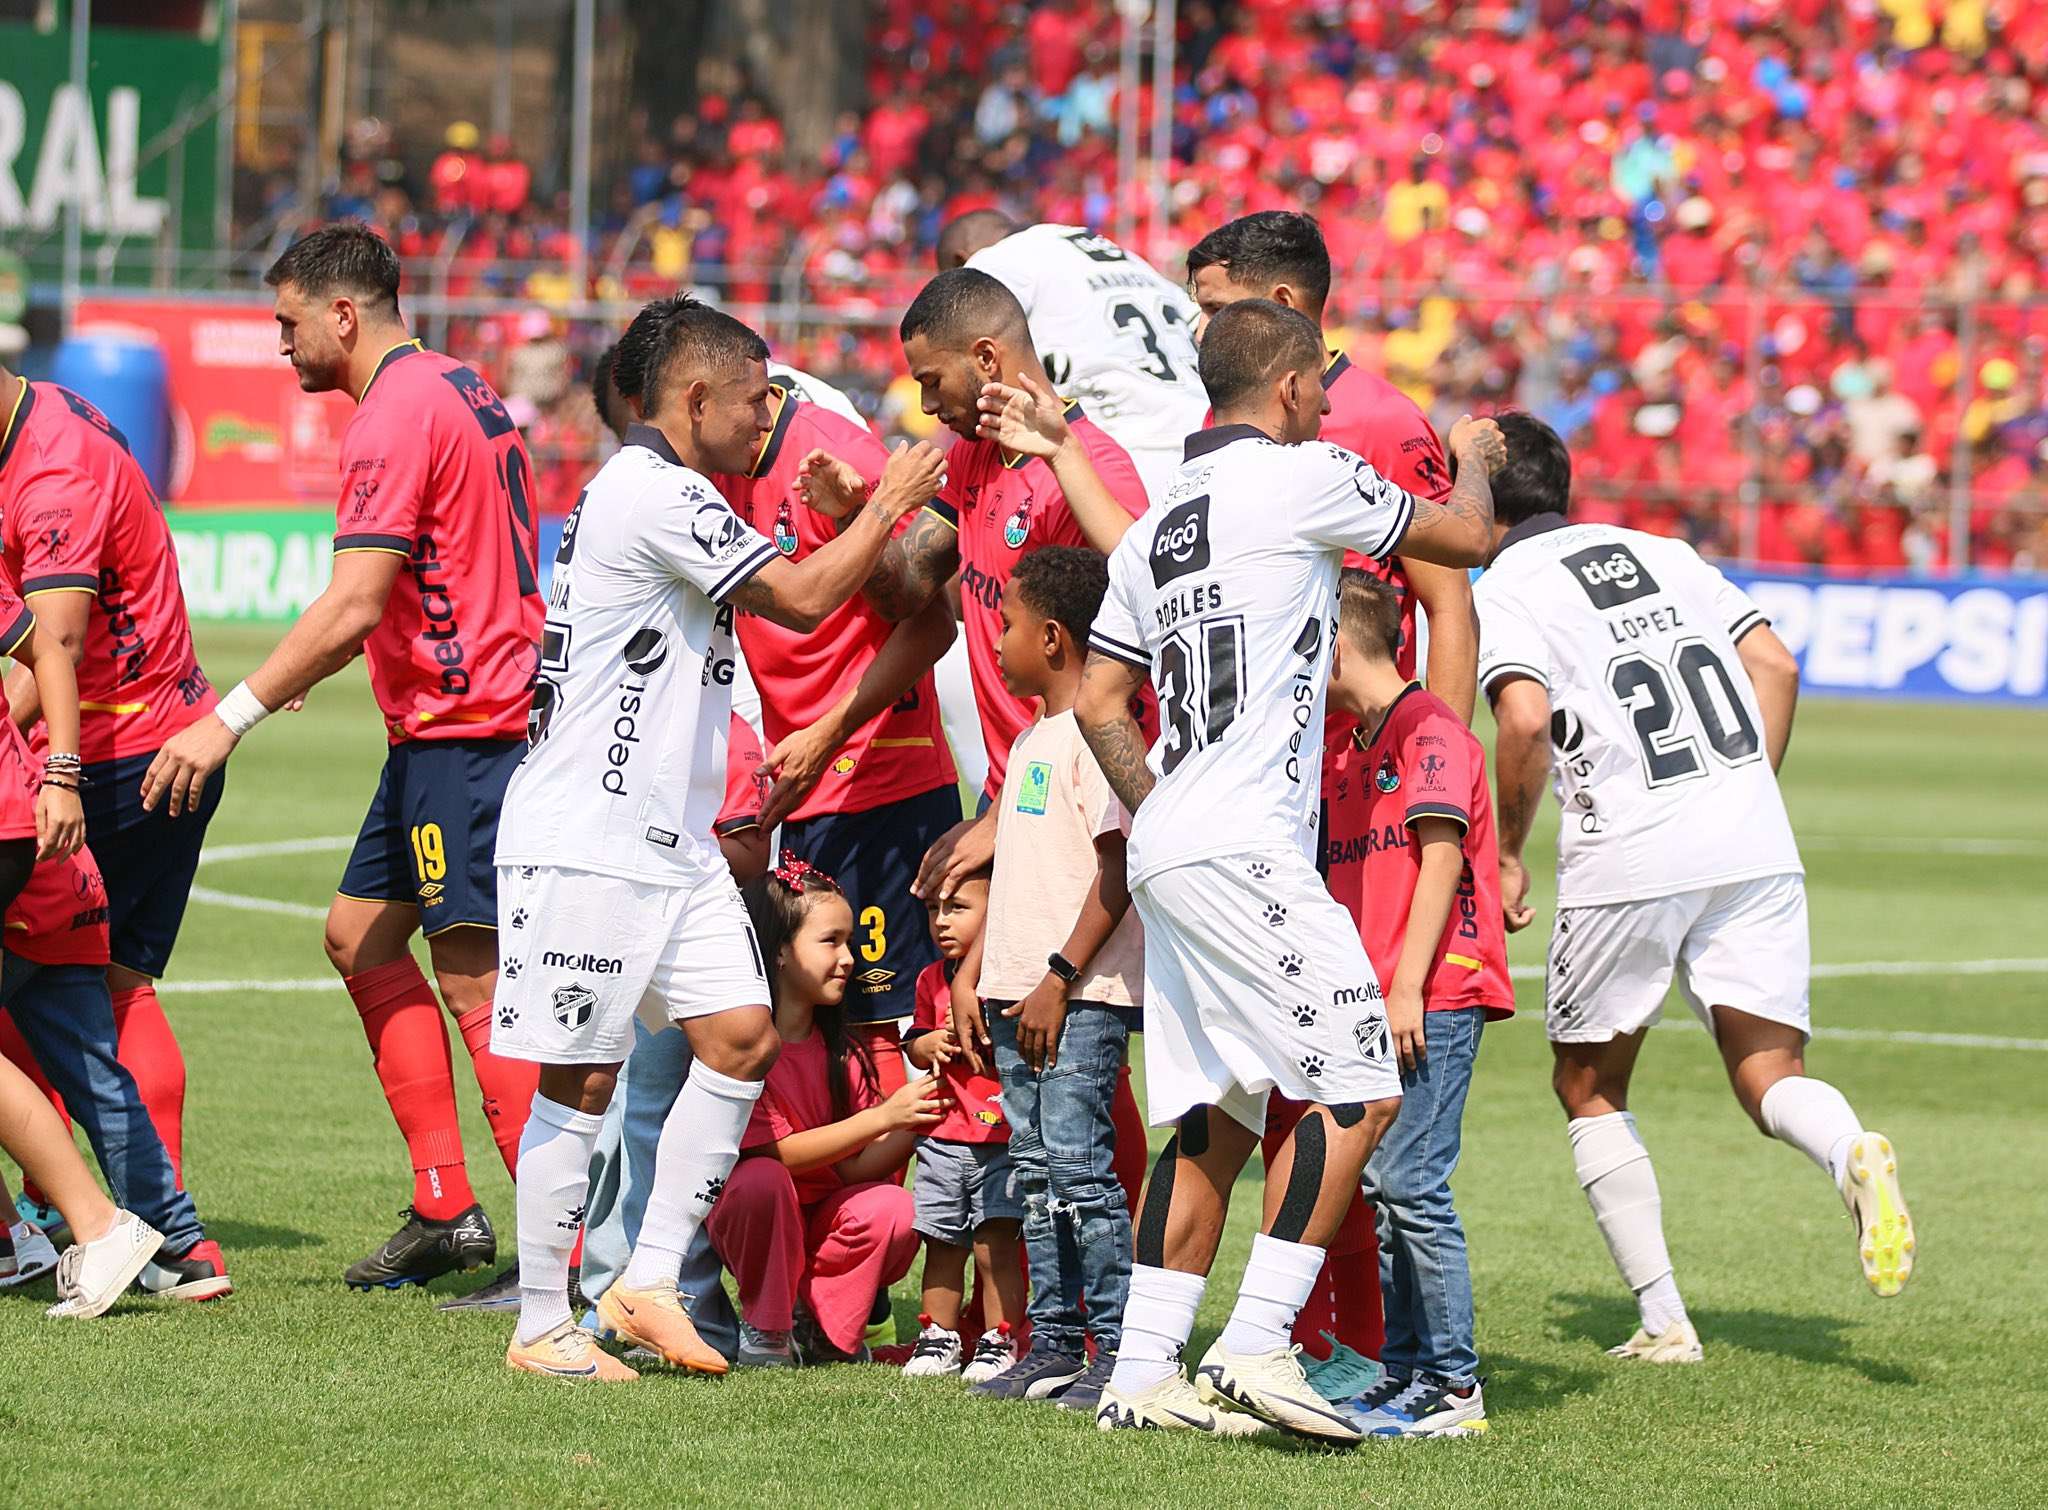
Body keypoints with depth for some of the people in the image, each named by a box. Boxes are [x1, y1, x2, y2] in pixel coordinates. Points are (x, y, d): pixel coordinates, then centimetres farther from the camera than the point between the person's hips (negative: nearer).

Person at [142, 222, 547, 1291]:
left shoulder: (397, 416, -16)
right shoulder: (457, 390, 15)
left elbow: (352, 605, -23)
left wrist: (231, 719, -22)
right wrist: (302, 675, 26)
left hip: (462, 728, -11)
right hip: (440, 729, 11)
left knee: (474, 983, -10)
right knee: (359, 936, 15)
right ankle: (444, 1210, 14)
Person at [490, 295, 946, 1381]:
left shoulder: (667, 494, 18)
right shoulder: (652, 492, -16)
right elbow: (801, 599, -14)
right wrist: (888, 506, -4)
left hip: (672, 842, 10)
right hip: (585, 841, -10)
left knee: (741, 1037, 3)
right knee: (582, 1079, -4)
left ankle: (649, 1281, 8)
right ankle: (542, 1325, 4)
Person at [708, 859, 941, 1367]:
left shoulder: (839, 1054, 5)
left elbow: (856, 1168, -2)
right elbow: (776, 1152, -23)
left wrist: (913, 1126, -20)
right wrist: (884, 1116, -27)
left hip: (820, 1221, 4)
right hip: (750, 1216, -4)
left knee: (893, 1210, -26)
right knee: (762, 1180, -37)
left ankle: (815, 1322, -1)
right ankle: (764, 1326, -12)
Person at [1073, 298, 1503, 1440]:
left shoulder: (1160, 524, 19)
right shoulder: (1300, 477, -4)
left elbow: (1099, 704, 19)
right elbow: (1467, 539, 6)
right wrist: (1474, 460, 26)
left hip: (1168, 851, 9)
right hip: (1243, 848, -9)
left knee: (1212, 1120, 10)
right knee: (1357, 1088, -9)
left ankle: (1144, 1371, 7)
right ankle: (1258, 1346, -16)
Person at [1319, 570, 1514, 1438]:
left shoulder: (1430, 730, -8)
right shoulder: (1345, 756, 20)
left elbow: (1441, 858, -15)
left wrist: (1409, 985, -19)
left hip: (1436, 999, -9)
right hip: (1375, 1006, 9)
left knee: (1412, 1185, -12)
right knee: (1380, 1187, 9)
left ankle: (1452, 1383, -9)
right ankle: (1404, 1373, 14)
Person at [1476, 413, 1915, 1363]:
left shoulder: (1502, 592, 1)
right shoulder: (1661, 553, 18)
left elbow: (1525, 721, -16)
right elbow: (1774, 667, 12)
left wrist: (1508, 855, -4)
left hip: (1628, 856, -4)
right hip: (1753, 841, 4)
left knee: (1588, 1086, 14)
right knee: (1769, 1076, 5)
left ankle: (1663, 1320, 8)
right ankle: (1852, 1153, -30)